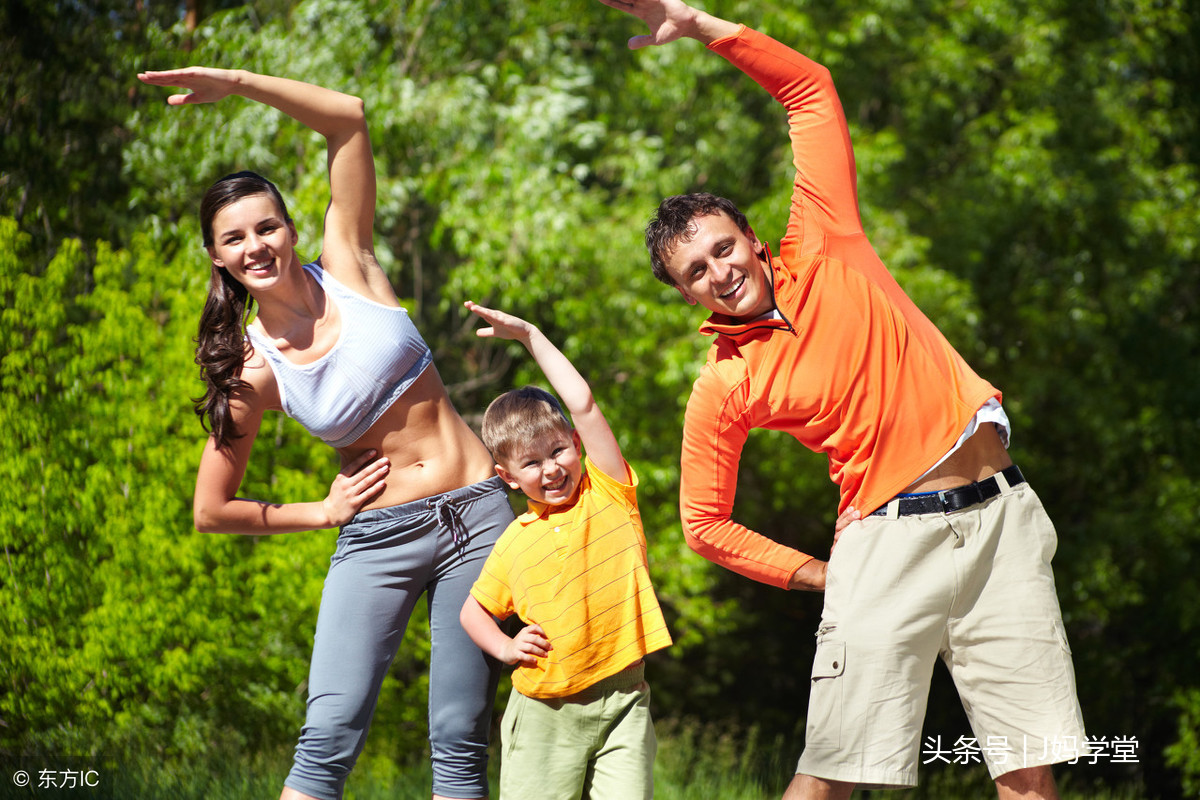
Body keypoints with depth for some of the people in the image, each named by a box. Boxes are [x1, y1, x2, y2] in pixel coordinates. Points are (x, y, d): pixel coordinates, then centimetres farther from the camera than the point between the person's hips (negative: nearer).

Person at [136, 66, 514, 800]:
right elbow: (211, 511, 6)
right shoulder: (252, 369, -2)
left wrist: (237, 83, -13)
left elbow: (348, 117, -8)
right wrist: (322, 513, 1)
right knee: (329, 736, -16)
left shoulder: (348, 267, -1)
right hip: (377, 540, -1)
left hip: (477, 517, 1)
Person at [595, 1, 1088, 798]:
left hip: (1001, 515, 2)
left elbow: (810, 88, 6)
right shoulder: (723, 388, 0)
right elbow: (706, 523, 8)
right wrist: (816, 574, 2)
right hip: (890, 537, -2)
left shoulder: (821, 248, 5)